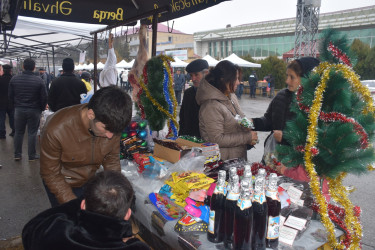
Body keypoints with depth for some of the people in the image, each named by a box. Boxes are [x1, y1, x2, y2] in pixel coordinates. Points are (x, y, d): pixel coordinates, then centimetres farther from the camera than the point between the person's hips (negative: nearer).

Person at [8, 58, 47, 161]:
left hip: (19, 109, 3)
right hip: (34, 110, -2)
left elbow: (10, 95, 5)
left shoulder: (14, 79, -3)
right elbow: (44, 97, -9)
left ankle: (17, 154, 22)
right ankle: (32, 155, 11)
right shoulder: (39, 80, -13)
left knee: (18, 132, 14)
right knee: (32, 133, 5)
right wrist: (42, 108, 6)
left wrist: (16, 105, 18)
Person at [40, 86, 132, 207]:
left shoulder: (111, 125, -24)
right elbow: (51, 175, -21)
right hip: (63, 185, -3)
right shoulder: (55, 130, -33)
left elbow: (112, 161, -8)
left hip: (90, 180, 3)